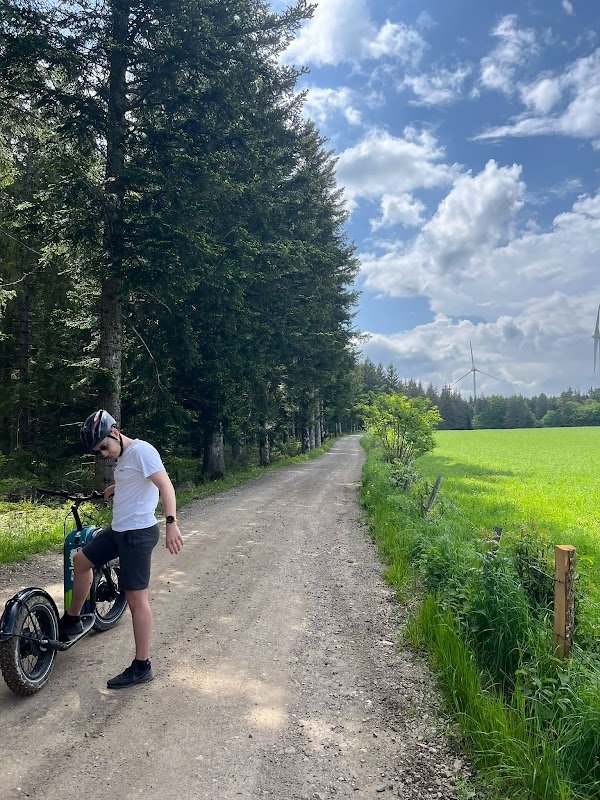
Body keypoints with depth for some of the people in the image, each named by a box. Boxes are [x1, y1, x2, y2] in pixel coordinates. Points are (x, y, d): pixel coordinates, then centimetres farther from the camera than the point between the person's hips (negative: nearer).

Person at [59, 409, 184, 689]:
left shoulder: (141, 450, -16)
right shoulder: (123, 457, 12)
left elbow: (165, 485, -26)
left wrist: (171, 523, -35)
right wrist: (117, 488, 20)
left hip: (138, 533, -10)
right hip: (119, 530, 10)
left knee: (136, 598, -4)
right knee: (81, 560, 22)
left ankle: (142, 667, 6)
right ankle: (72, 620, 41)